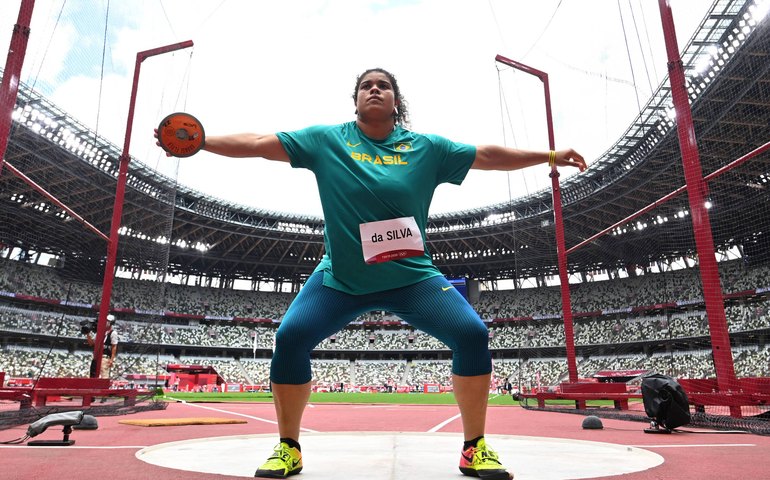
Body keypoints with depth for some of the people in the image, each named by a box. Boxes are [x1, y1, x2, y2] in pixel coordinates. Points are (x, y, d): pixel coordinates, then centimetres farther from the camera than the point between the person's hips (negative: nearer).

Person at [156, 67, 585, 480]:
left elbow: (486, 156, 8)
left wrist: (551, 156, 9)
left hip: (413, 277, 1)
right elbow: (257, 143, 3)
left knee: (472, 334, -15)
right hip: (340, 279, 0)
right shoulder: (326, 140, 2)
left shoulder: (426, 147, 3)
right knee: (290, 338, -17)